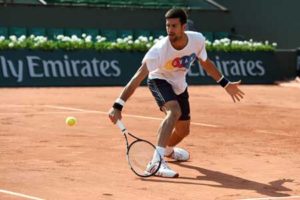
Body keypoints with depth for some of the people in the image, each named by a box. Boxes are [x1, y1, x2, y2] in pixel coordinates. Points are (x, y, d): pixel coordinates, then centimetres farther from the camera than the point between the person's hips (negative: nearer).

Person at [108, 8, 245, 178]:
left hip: (179, 86, 5)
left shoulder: (198, 40, -23)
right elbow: (138, 77, -42)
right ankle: (156, 162, -42)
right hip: (159, 81, -5)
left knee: (183, 130, 17)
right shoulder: (159, 50, -37)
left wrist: (226, 84, 5)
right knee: (175, 111, -36)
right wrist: (118, 106, -50)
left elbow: (206, 63, 0)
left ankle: (168, 149, 54)